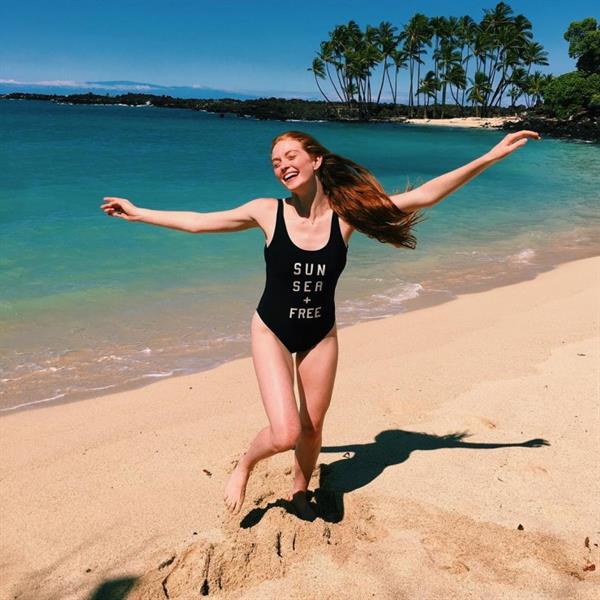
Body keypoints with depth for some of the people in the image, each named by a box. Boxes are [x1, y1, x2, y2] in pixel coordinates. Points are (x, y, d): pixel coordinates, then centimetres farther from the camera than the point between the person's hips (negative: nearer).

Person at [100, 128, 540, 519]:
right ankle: (245, 465, 19)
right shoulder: (267, 211, -12)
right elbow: (197, 222, 0)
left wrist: (490, 157, -16)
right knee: (285, 433, -15)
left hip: (321, 336, 2)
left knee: (312, 428, 14)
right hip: (272, 332, -2)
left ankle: (300, 491, 45)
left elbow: (424, 196, -13)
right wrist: (137, 213, 6)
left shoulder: (345, 212, -12)